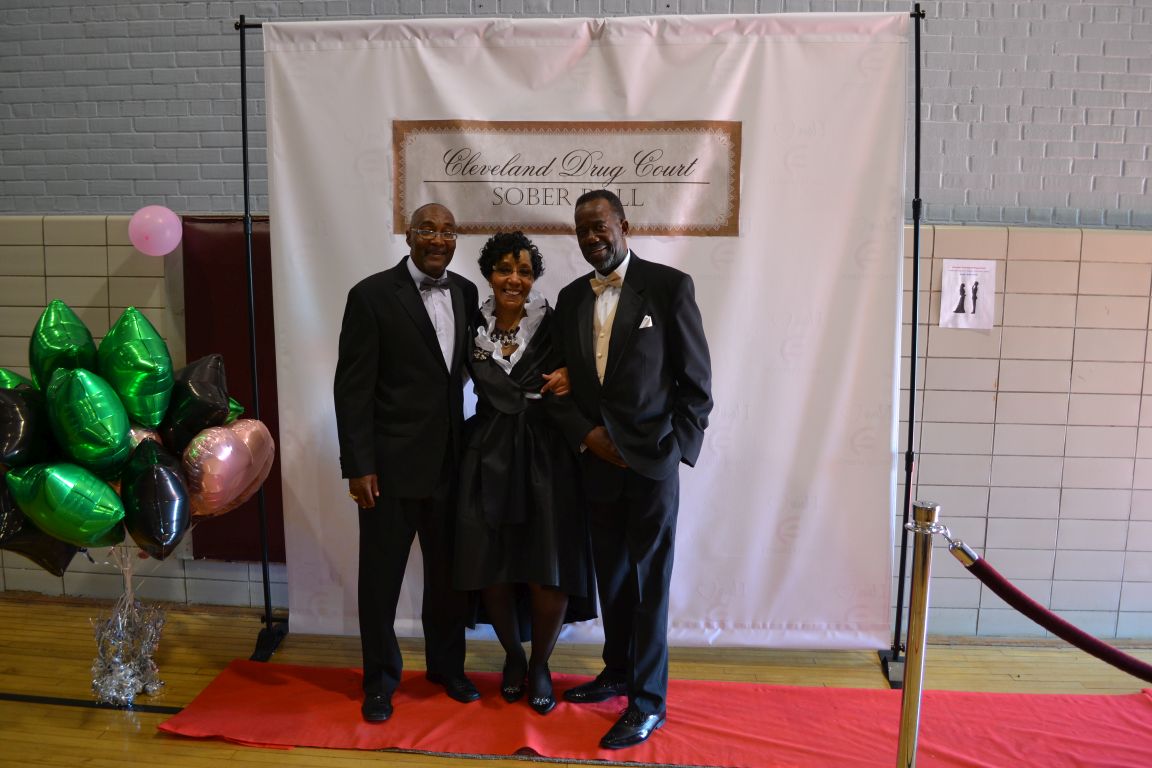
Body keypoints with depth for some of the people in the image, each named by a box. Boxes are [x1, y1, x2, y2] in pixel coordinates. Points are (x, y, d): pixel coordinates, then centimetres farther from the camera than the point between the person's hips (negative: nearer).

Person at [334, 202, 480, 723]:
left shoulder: (466, 293, 6)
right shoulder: (372, 295, -8)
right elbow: (352, 386, -10)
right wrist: (358, 465, -13)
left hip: (451, 461, 5)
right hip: (391, 464, -4)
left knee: (449, 573, 16)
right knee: (381, 576, 10)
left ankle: (447, 666, 38)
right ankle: (380, 680, 31)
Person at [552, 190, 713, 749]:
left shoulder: (669, 286, -6)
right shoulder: (570, 298, 9)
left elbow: (697, 381, -6)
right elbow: (562, 380, 10)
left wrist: (676, 450, -10)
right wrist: (586, 434, -5)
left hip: (651, 463, -5)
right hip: (597, 463, 5)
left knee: (651, 582, 4)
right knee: (611, 577, 16)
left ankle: (649, 702, 16)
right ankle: (618, 672, 34)